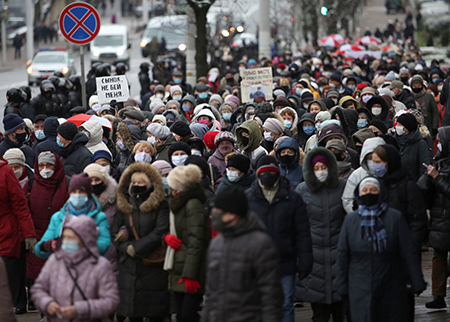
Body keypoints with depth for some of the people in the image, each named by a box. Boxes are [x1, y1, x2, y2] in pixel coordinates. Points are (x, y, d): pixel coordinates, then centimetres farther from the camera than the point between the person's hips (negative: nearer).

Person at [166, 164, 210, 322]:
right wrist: (167, 237, -3)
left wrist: (189, 274, -22)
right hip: (178, 271, 9)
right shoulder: (178, 205, 19)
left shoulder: (193, 204, -11)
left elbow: (196, 242, -18)